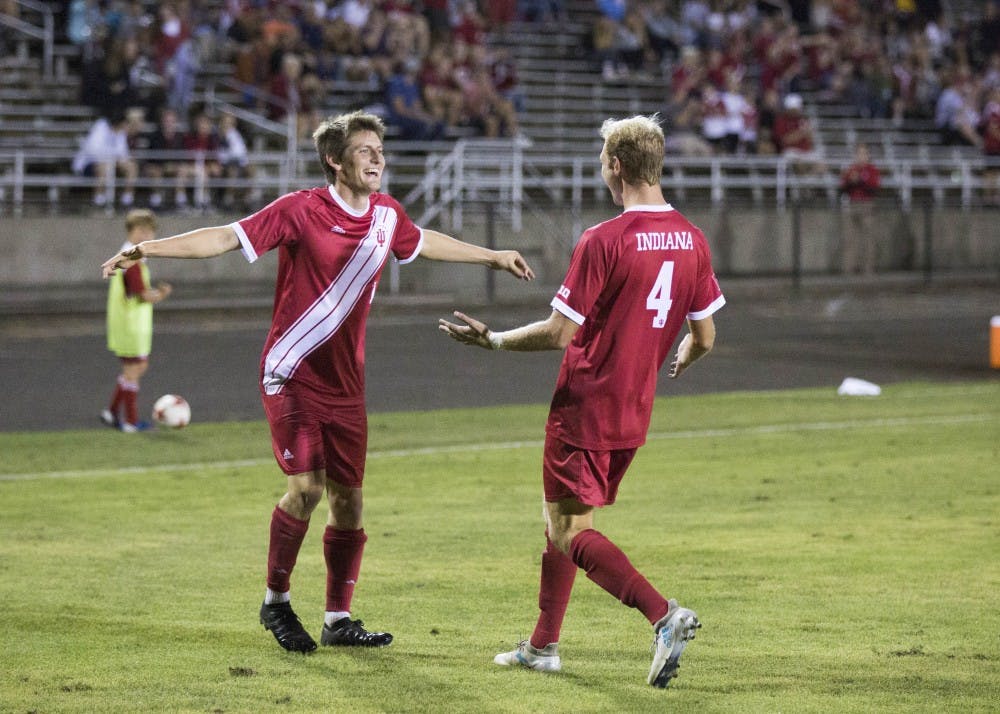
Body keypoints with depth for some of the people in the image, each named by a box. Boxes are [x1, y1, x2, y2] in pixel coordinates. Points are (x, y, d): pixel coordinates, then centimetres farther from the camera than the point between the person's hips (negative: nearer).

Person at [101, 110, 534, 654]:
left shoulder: (386, 214, 6)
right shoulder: (300, 211, -12)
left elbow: (424, 243, 27)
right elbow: (226, 238, -15)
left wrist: (491, 257, 38)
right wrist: (146, 250, -23)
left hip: (345, 383, 5)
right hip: (291, 377, -5)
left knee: (348, 501, 4)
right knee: (305, 488, -15)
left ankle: (338, 620, 15)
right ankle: (276, 600, 5)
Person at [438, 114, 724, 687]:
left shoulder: (602, 241, -18)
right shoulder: (692, 240, 2)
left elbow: (560, 333, -16)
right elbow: (705, 337, 8)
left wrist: (492, 340, -1)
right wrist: (679, 362, 31)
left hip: (584, 408, -7)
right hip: (635, 414, 7)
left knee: (572, 534, -5)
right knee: (562, 521, 21)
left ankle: (665, 614, -23)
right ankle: (543, 646, 27)